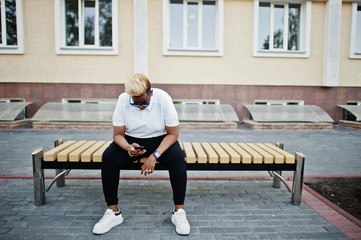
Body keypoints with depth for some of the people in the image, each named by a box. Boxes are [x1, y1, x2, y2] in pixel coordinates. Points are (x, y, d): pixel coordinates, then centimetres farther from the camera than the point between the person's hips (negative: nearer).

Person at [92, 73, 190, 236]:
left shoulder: (163, 98, -19)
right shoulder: (123, 99, -15)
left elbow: (173, 134, -15)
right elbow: (118, 134, -9)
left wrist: (155, 156, -27)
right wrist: (128, 148, -33)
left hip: (160, 139, -1)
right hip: (131, 140, 2)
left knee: (178, 158, -31)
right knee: (108, 157, -25)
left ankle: (179, 212, -16)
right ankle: (113, 212, -10)